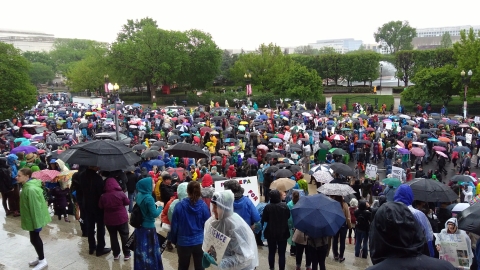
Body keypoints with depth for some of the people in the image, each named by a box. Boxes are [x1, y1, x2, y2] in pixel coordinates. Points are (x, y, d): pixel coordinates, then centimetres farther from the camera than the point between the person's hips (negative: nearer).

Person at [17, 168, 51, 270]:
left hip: (35, 219, -10)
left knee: (34, 239, 2)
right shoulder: (27, 186, 4)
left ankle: (42, 261, 16)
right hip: (32, 218, 10)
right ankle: (40, 257, 34)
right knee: (35, 238, 19)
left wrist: (37, 223, -23)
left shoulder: (31, 189, -28)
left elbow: (35, 207, -26)